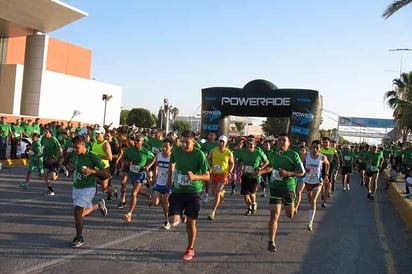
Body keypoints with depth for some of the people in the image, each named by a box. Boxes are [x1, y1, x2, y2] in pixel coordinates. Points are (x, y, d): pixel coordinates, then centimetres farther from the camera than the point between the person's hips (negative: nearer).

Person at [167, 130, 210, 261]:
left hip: (193, 192, -3)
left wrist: (195, 177, -32)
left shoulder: (199, 155, -15)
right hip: (178, 190, 3)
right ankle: (180, 217, 29)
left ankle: (190, 249, 23)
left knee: (191, 222, 2)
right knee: (173, 221, -9)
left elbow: (207, 176, -15)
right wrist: (170, 176, 16)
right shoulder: (176, 150, -4)